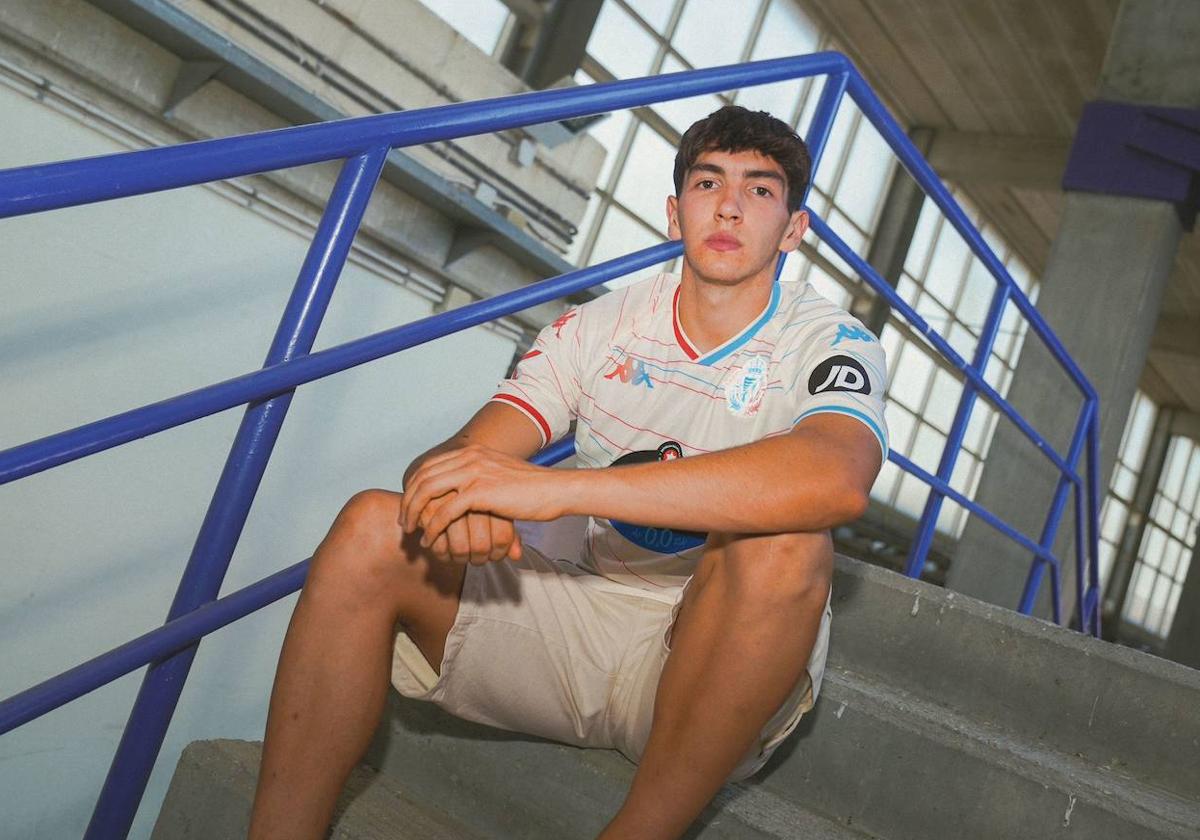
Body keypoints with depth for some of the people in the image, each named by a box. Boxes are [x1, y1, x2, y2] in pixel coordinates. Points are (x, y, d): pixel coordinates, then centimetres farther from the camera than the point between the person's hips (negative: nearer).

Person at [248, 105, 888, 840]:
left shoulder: (831, 344, -8)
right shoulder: (600, 327, 4)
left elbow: (838, 479, -33)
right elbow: (464, 453, -5)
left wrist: (554, 488, -40)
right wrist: (455, 488, -34)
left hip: (726, 665, -3)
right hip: (587, 619, 3)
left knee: (782, 544, -34)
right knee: (374, 528, -14)